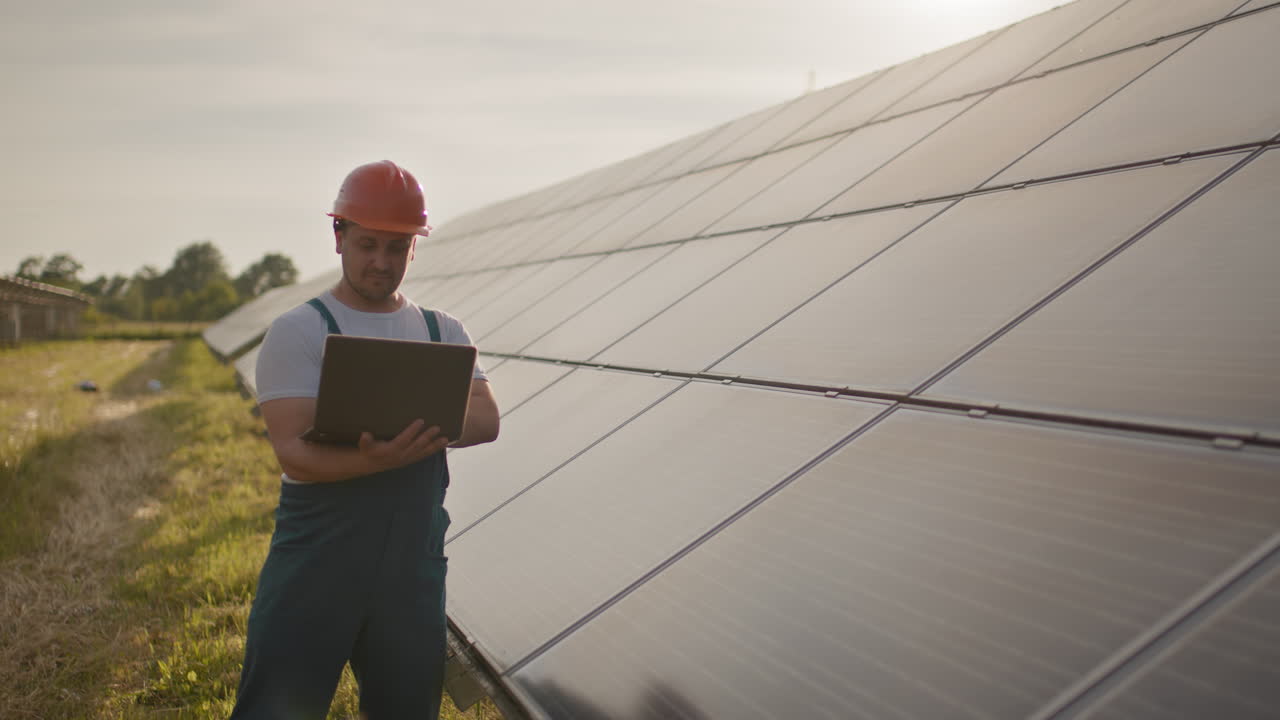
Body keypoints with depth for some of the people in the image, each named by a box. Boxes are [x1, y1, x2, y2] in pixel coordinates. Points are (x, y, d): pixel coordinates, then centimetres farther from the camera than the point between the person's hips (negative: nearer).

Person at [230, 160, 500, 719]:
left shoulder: (443, 332, 12)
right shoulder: (298, 331, -2)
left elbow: (486, 419, -2)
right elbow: (294, 452, -14)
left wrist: (419, 429, -20)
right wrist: (376, 459, -32)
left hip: (414, 566, 4)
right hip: (317, 563, -4)